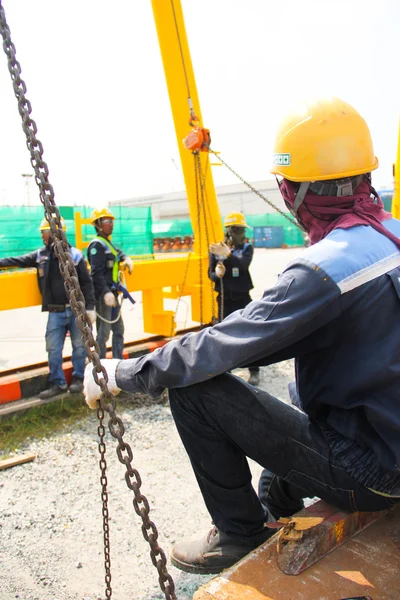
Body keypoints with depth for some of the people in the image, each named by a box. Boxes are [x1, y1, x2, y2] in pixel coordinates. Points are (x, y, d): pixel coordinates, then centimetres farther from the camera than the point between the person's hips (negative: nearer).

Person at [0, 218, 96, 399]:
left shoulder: (75, 255, -7)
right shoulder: (40, 255, 4)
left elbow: (86, 283, -6)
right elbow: (17, 261, 9)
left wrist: (90, 306, -9)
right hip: (55, 312, 3)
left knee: (79, 346, 7)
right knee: (53, 348, 5)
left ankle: (78, 379, 23)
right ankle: (57, 383, 18)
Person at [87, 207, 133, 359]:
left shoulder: (108, 243, 17)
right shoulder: (97, 245, -13)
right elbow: (96, 272, -22)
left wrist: (126, 259, 4)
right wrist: (106, 292, -31)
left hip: (112, 293, 10)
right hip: (103, 295, -10)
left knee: (118, 329, 17)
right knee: (104, 332, -6)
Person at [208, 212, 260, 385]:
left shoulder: (247, 248, -3)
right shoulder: (215, 249, -1)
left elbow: (244, 265, -22)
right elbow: (210, 273, -1)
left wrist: (228, 255, -37)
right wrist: (217, 274, -24)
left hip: (243, 298, -1)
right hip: (224, 298, 1)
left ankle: (254, 371, 8)